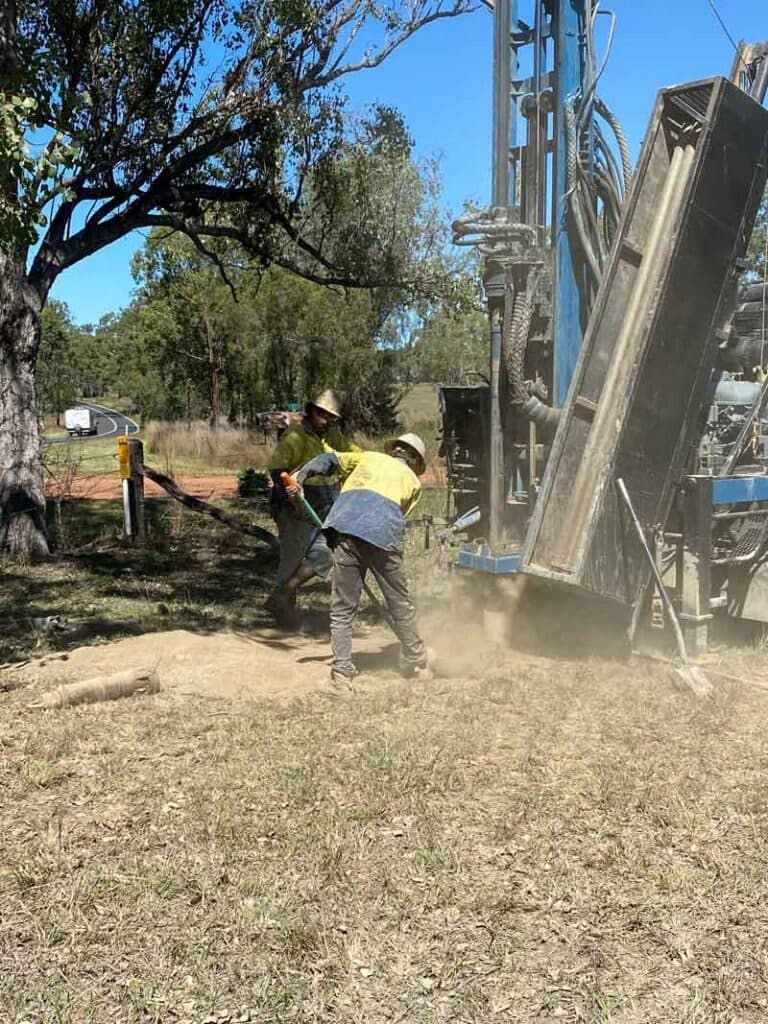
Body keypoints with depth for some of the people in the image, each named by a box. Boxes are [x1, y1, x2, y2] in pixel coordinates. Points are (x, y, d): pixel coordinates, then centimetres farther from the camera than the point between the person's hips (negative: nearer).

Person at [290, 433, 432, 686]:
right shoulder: (413, 481, 26)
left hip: (345, 527, 1)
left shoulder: (368, 457, 30)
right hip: (384, 536, -1)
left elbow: (328, 460, 20)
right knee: (400, 605, 14)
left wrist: (300, 476, 13)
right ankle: (418, 664, 26)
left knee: (342, 607, 8)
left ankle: (342, 671, 6)